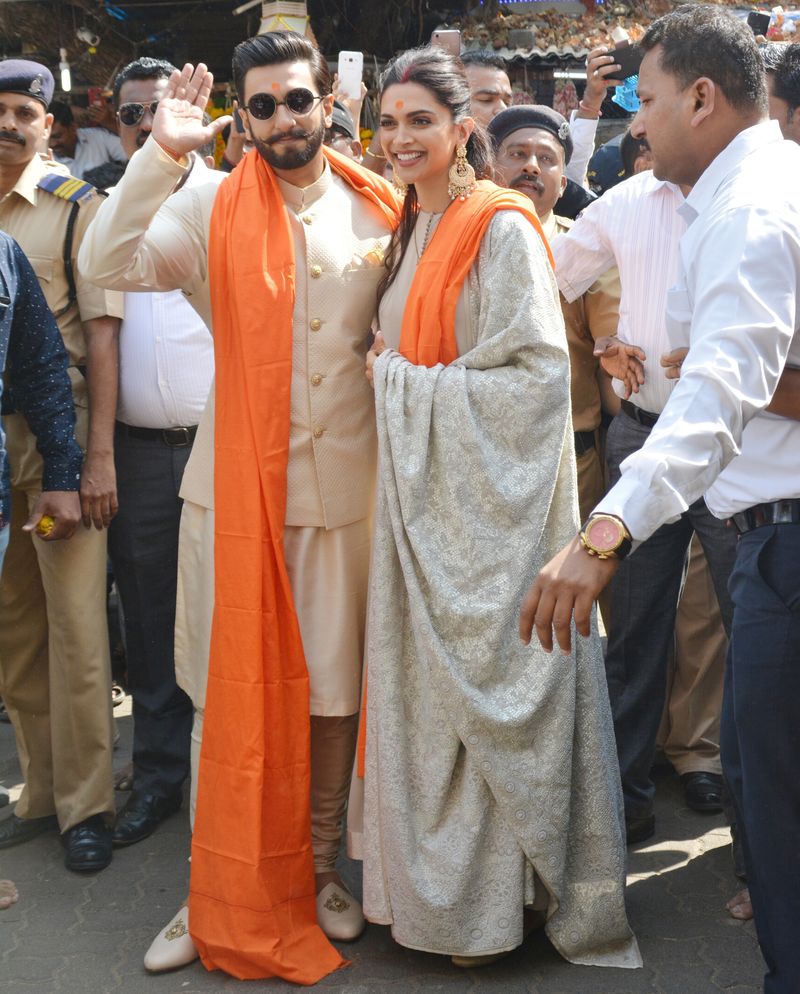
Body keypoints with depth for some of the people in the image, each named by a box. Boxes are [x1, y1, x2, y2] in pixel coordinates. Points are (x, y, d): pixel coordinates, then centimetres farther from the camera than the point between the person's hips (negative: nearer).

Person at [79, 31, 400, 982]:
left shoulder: (379, 209, 5)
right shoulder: (214, 209, -1)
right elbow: (109, 263, -14)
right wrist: (162, 153, -21)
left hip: (345, 482, 2)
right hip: (241, 482, -1)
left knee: (332, 686, 10)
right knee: (239, 682, 6)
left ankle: (317, 866, 28)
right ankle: (227, 883, 21)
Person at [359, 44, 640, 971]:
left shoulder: (501, 228, -11)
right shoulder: (409, 229, 14)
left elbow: (538, 372, -17)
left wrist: (403, 380, -12)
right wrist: (392, 375, 3)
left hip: (486, 492, -7)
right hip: (420, 489, 8)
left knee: (481, 677, 1)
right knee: (429, 677, 12)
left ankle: (487, 902, 16)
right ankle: (436, 877, 26)